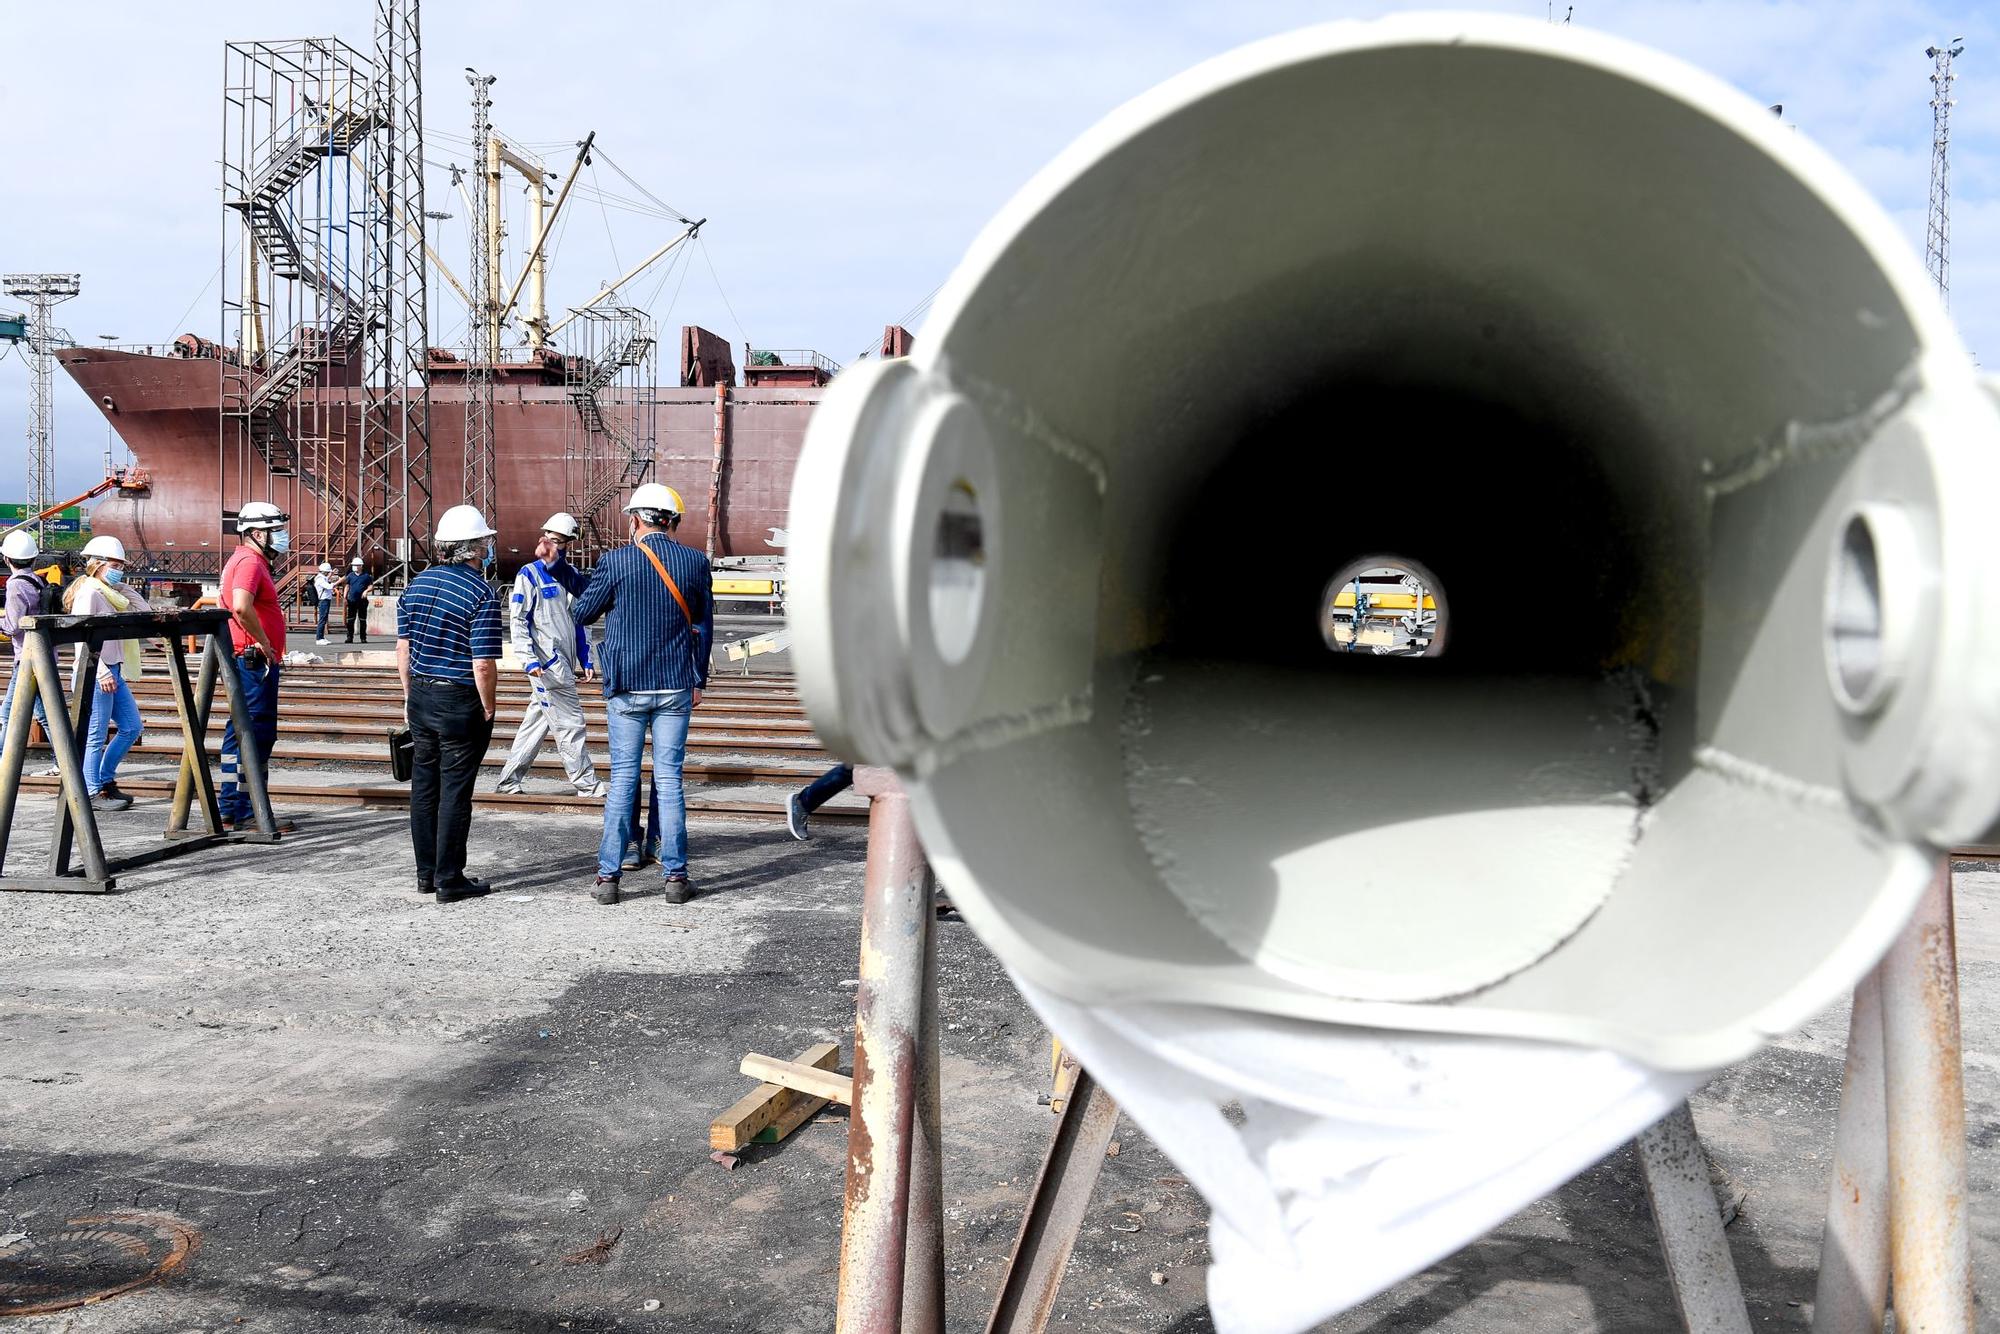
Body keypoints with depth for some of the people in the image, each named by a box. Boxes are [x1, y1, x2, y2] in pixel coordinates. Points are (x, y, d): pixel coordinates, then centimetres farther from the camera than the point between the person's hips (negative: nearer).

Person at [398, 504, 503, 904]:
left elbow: (403, 647, 10)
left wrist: (409, 694, 18)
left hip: (420, 696, 7)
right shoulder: (480, 593, -15)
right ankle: (449, 880, 7)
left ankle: (426, 873, 23)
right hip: (460, 703, -7)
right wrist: (489, 707, -7)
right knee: (455, 791, 1)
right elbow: (483, 664, -19)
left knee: (424, 785, 14)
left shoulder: (418, 584, 6)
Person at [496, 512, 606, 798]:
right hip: (546, 664, -7)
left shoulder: (573, 575, 13)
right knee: (569, 722, -5)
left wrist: (584, 658, 15)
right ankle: (586, 784, 2)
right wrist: (529, 659, -18)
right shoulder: (529, 575, -6)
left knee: (538, 720, 12)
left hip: (564, 662, 7)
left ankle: (509, 780, 20)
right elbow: (518, 620, -9)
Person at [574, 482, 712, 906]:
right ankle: (675, 876, 8)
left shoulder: (615, 561, -8)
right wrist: (698, 680, 18)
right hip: (676, 687, 1)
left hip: (626, 687, -1)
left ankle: (608, 876, 8)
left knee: (622, 779, 6)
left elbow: (583, 613, 4)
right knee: (669, 779, 6)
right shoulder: (696, 562, 0)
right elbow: (704, 625, 9)